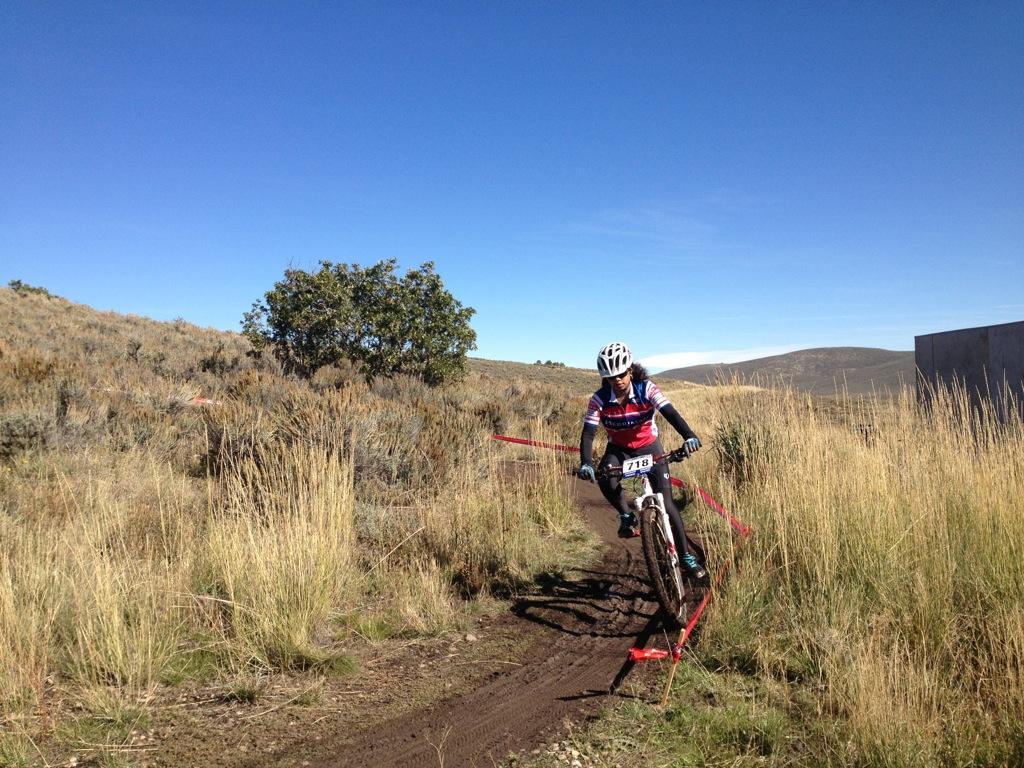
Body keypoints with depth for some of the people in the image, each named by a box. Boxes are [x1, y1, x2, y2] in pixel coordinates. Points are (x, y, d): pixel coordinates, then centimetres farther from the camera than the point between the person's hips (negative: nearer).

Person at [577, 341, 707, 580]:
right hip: (619, 450, 1)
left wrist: (688, 436, -51)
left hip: (650, 447, -1)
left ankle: (686, 556, 8)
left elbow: (670, 412, -32)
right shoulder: (600, 399, -18)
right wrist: (586, 463, -41)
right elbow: (588, 433, -23)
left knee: (666, 503, -7)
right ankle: (627, 516, -9)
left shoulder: (646, 389, -20)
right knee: (604, 476, -34)